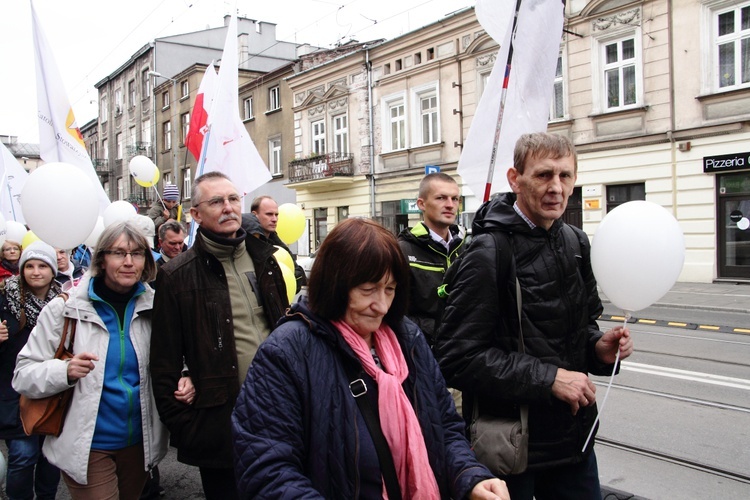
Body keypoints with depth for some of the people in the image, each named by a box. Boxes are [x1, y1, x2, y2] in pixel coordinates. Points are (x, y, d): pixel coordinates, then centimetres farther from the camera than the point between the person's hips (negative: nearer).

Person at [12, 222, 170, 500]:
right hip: (87, 448, -3)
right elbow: (23, 375, -7)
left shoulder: (154, 307, -4)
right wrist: (65, 371, -27)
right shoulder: (64, 308, -9)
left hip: (140, 442, 3)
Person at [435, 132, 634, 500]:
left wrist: (599, 346, -3)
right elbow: (457, 356, -23)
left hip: (573, 435, 7)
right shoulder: (490, 252, -19)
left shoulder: (576, 242, 6)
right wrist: (549, 379, -22)